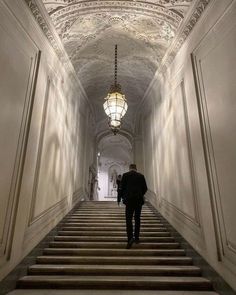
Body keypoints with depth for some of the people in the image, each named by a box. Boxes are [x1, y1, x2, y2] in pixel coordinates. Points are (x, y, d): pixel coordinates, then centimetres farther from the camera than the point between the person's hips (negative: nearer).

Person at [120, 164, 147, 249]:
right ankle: (136, 237, 22)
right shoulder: (141, 176, 6)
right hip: (139, 200, 3)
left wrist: (123, 197, 12)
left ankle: (130, 237, -12)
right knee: (137, 218, 15)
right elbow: (145, 188, 5)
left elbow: (122, 187, -2)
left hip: (129, 199, -2)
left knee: (128, 219, 2)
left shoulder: (125, 175, 1)